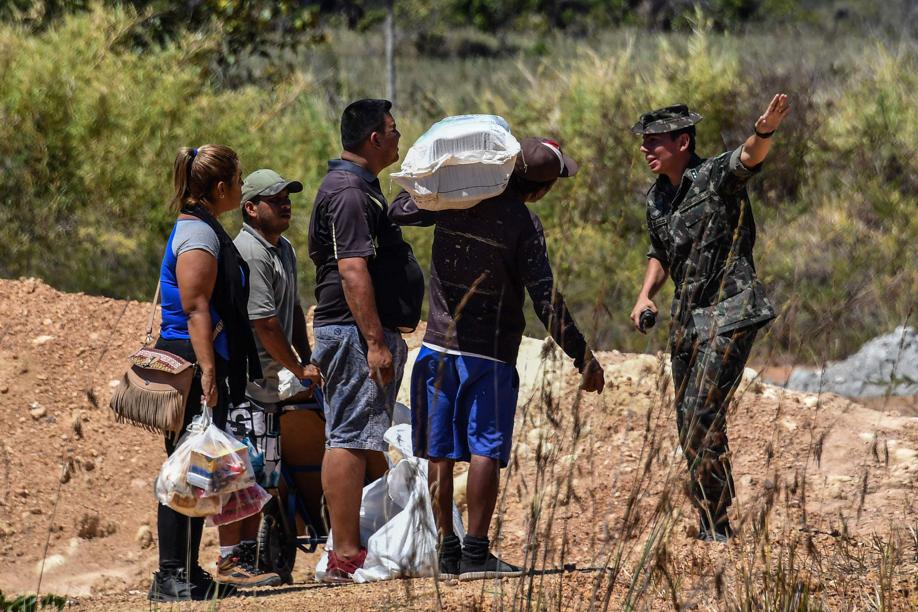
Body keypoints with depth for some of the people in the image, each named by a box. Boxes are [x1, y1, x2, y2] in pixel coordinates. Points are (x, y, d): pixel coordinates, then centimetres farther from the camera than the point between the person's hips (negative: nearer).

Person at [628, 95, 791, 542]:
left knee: (702, 417, -16)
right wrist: (645, 295, 8)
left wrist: (764, 131, -56)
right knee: (690, 424, 9)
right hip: (687, 317, 8)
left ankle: (714, 526, -9)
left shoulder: (716, 177, -11)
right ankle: (712, 524, 20)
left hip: (730, 313, -8)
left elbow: (750, 157, -33)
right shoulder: (657, 198, 11)